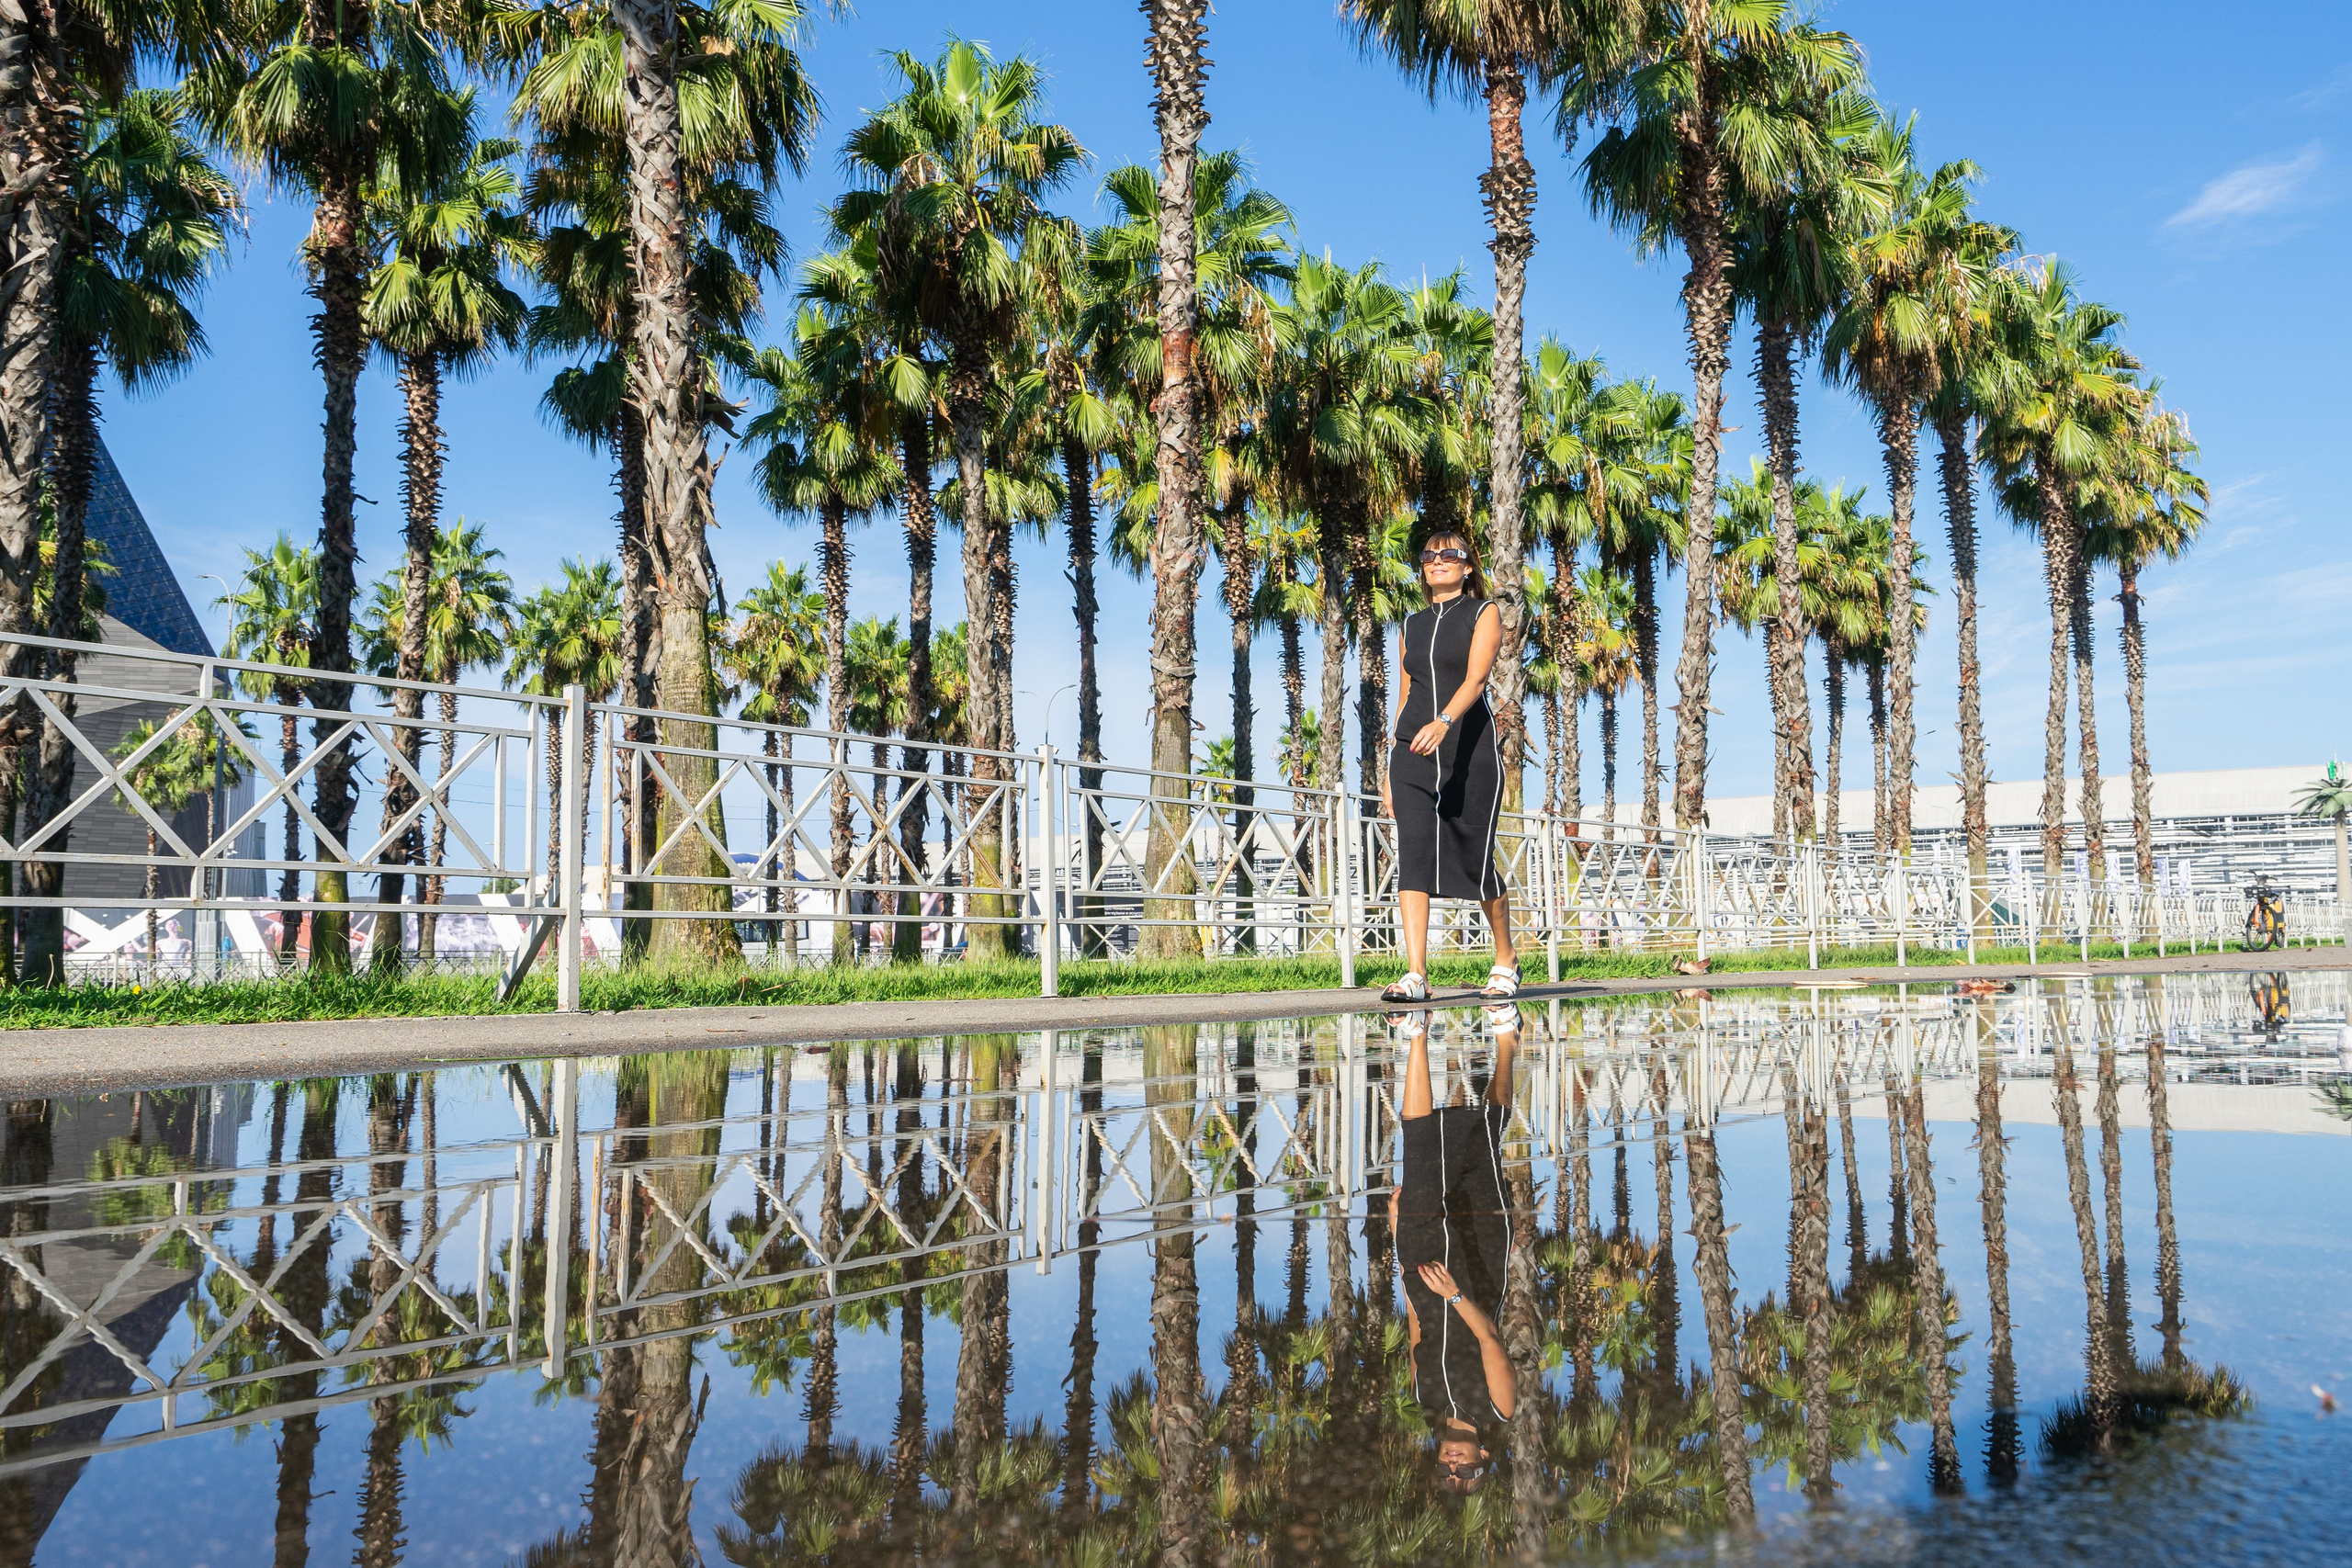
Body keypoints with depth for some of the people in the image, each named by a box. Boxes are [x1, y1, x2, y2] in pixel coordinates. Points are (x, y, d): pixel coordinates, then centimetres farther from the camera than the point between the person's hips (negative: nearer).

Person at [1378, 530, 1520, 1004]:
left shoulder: (1484, 613, 4)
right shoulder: (1412, 625, 19)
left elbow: (1474, 679, -12)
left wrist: (1444, 722, -31)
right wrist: (1391, 768, 15)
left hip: (1469, 749, -4)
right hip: (1412, 751, 4)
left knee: (1477, 861, 0)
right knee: (1412, 856, -12)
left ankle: (1505, 959, 22)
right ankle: (1415, 974, -14)